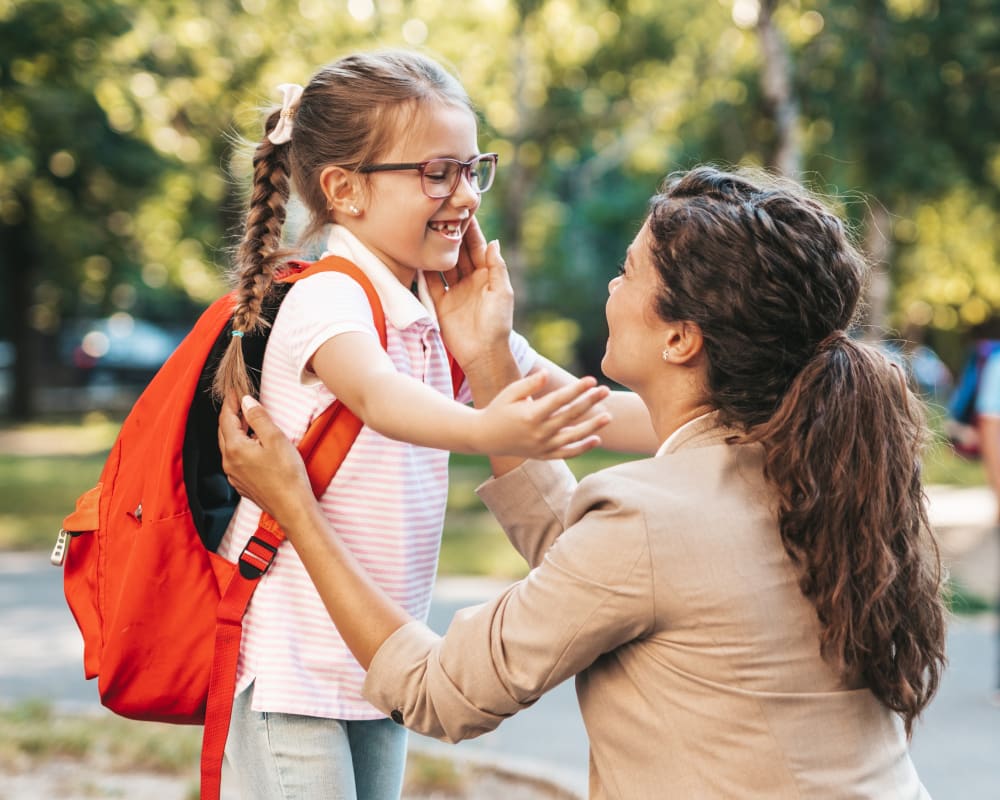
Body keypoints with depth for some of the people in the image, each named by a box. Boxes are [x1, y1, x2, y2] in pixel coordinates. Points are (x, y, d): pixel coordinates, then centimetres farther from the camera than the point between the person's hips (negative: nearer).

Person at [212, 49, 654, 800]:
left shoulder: (446, 309, 8)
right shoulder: (328, 297, -16)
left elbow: (575, 398, 3)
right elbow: (377, 395, -38)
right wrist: (485, 430, -57)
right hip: (292, 659, -7)